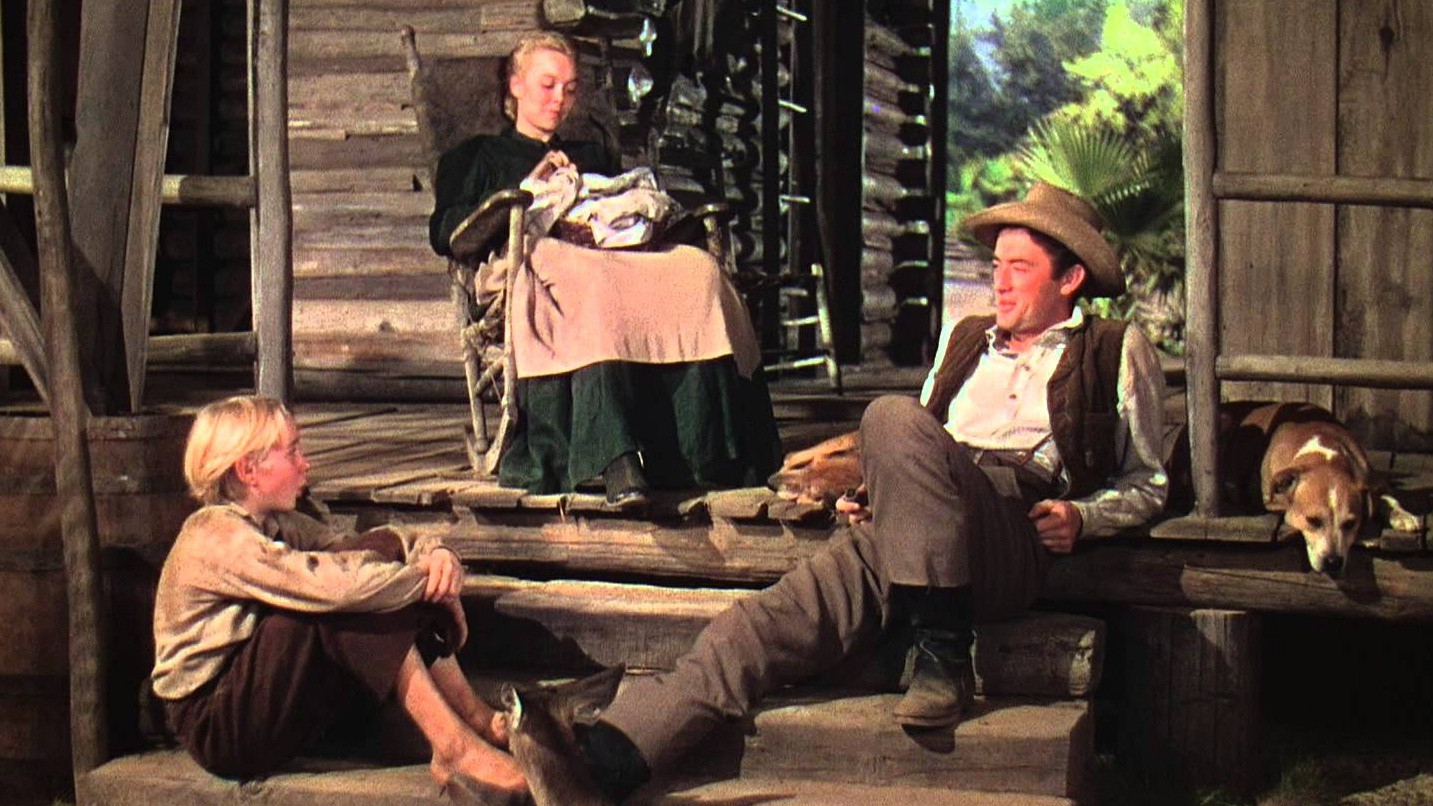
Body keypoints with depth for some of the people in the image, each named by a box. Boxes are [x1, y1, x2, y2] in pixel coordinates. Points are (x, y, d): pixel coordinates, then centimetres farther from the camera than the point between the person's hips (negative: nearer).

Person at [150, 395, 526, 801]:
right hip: (217, 728, -9)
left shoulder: (277, 525, 11)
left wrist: (436, 553, -13)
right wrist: (423, 576, -19)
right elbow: (326, 584, -31)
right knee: (347, 601, -27)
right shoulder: (214, 535, -19)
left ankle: (478, 719, -8)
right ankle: (455, 750, -25)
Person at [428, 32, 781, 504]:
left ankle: (699, 456, -46)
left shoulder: (594, 158, 40)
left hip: (610, 259, 4)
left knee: (698, 271, -33)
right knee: (593, 289, -44)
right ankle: (615, 460, -58)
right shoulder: (478, 158, 30)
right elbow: (444, 233, 12)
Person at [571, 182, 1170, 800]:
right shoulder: (964, 338, 35)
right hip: (907, 537, 5)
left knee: (891, 418, -34)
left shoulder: (1119, 352, 22)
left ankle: (940, 654, -33)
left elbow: (1146, 484, 20)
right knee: (767, 623, -24)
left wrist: (1081, 517, -1)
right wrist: (874, 498, 15)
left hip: (1018, 532, -4)